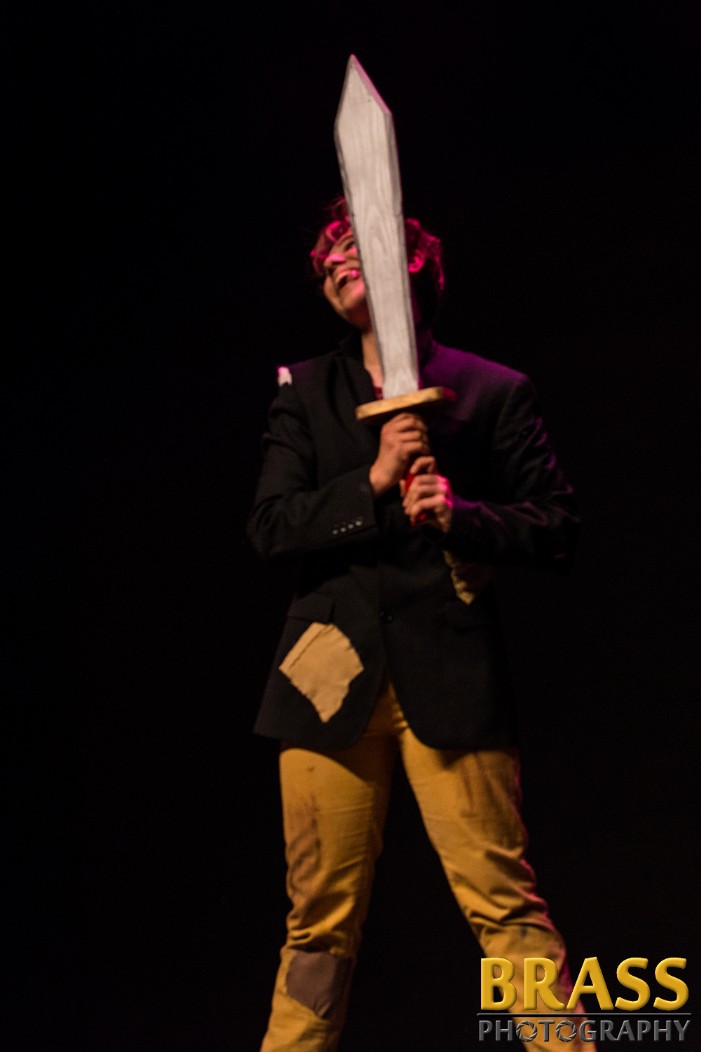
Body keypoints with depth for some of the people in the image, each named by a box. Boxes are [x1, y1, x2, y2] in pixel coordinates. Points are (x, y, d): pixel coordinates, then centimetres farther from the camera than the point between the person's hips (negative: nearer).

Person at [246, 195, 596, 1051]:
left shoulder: (494, 391, 7)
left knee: (503, 904, -8)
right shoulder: (303, 391, 14)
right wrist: (374, 483, -9)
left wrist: (460, 516, -12)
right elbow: (269, 528, 4)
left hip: (451, 680, -2)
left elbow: (557, 531, 5)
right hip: (334, 676, 2)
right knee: (320, 916, 6)